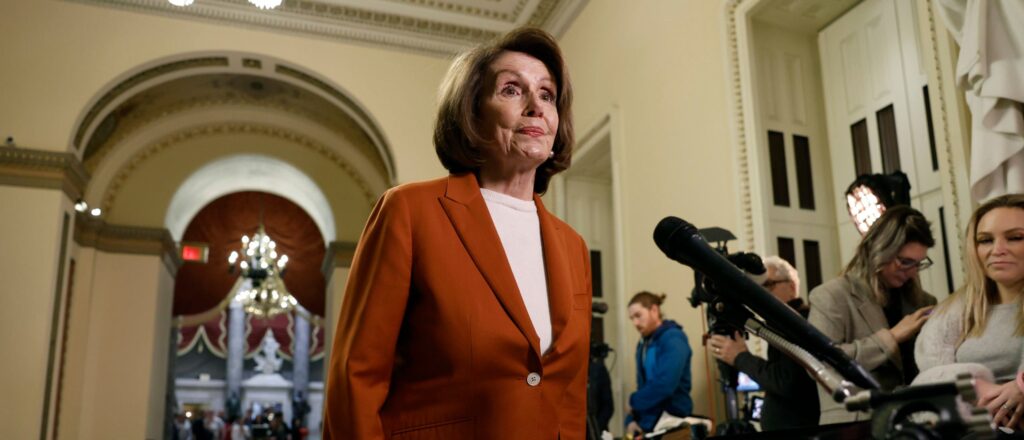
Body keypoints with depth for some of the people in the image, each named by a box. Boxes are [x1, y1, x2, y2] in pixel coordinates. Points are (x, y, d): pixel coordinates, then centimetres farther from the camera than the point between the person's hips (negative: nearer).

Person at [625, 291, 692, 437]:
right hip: (646, 423, 8)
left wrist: (634, 401, -8)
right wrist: (631, 419, 1)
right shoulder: (643, 343, 14)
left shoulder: (673, 339, -11)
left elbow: (665, 385, -23)